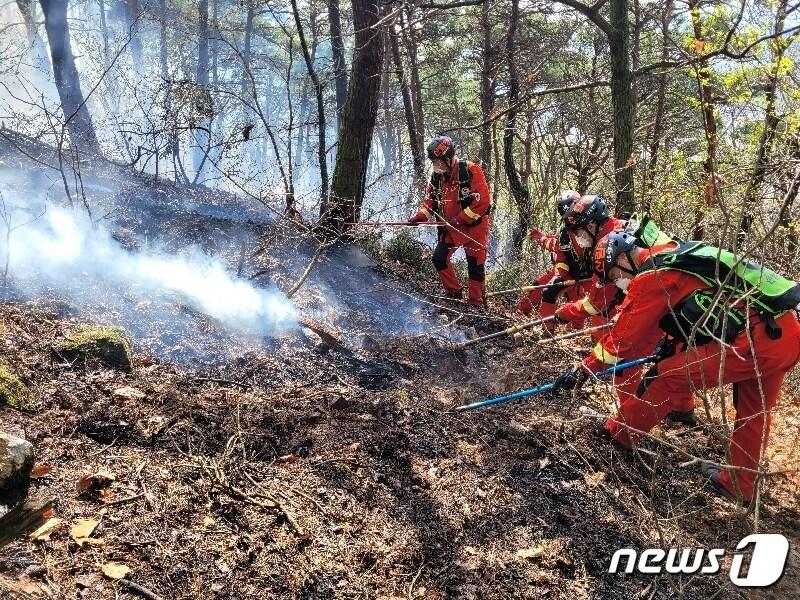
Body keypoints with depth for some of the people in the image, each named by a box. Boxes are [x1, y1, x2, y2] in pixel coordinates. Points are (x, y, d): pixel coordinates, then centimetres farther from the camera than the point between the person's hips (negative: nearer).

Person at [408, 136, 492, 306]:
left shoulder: (471, 171, -19)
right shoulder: (437, 177, 2)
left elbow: (482, 201, -23)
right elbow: (430, 201, 8)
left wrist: (459, 219, -23)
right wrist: (419, 217, -11)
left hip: (474, 227, -6)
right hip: (451, 229, 6)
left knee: (475, 266, 1)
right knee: (439, 258, 1)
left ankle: (475, 304, 16)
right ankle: (454, 293, 18)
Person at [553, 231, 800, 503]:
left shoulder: (653, 276, -10)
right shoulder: (673, 257, 18)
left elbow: (623, 335, -6)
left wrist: (583, 369, 3)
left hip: (758, 339, -9)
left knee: (670, 377, 3)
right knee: (754, 412, 23)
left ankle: (619, 432, 19)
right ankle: (738, 483, 37)